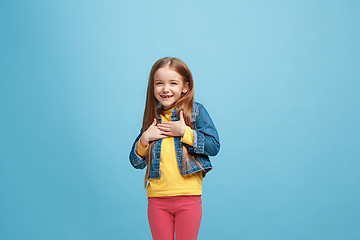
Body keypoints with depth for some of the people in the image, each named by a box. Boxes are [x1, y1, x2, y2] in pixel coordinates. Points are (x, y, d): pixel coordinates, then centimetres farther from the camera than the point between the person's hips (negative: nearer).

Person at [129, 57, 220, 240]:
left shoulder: (196, 111, 0)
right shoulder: (152, 118, 9)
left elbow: (214, 146, -7)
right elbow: (136, 163, 11)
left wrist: (184, 132, -14)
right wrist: (145, 139, -6)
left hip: (189, 197, -3)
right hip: (157, 198, 3)